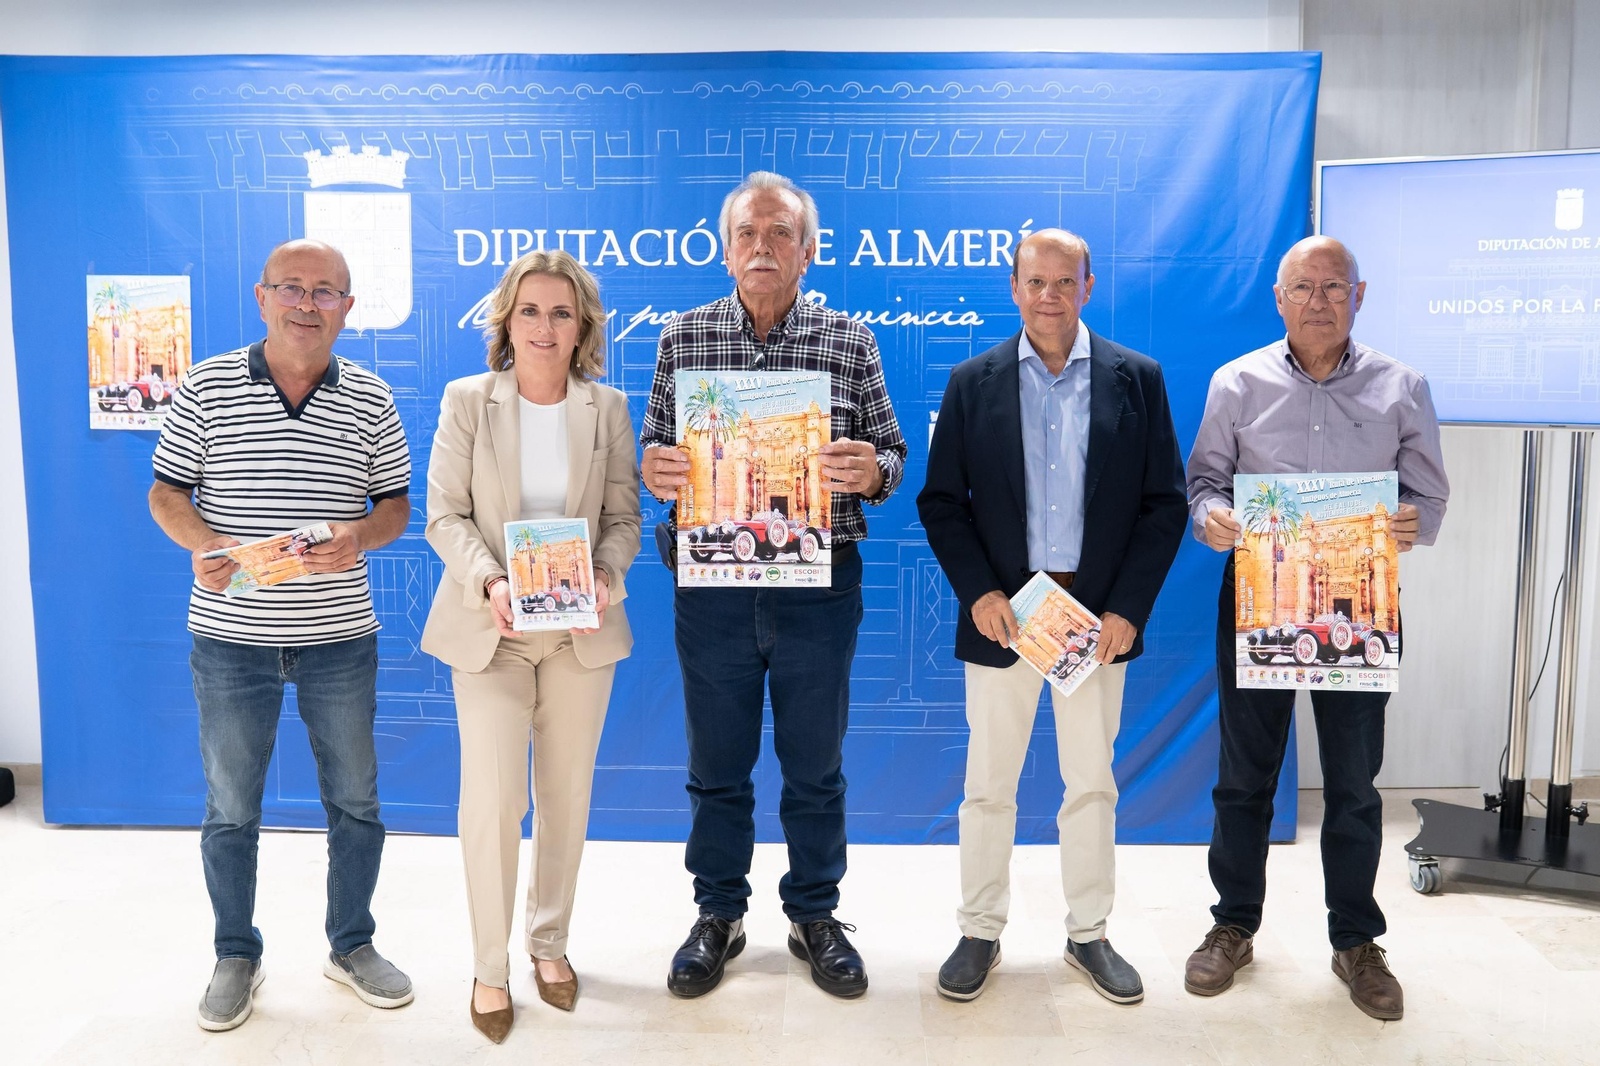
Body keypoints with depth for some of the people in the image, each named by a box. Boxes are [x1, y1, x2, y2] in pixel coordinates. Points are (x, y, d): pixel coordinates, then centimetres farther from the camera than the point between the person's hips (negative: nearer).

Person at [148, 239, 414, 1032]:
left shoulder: (370, 400, 2)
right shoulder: (205, 387, 0)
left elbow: (396, 504, 5)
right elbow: (166, 493, 3)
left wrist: (358, 536, -17)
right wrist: (203, 543, -18)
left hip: (340, 636, 1)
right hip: (231, 635, -1)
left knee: (355, 798, 10)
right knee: (230, 805, 11)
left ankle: (351, 945, 30)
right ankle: (236, 956, 31)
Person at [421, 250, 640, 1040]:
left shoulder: (607, 409, 2)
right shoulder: (467, 402, -1)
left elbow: (623, 516, 3)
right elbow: (444, 514, -4)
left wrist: (606, 574, -17)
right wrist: (490, 582, -20)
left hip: (582, 629, 2)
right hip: (490, 627, -2)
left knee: (566, 798, 12)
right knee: (493, 801, -3)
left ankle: (551, 944, 33)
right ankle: (489, 967, 17)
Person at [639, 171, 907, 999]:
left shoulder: (850, 342, 2)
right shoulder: (683, 338, 5)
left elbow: (891, 454, 4)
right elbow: (655, 445, 9)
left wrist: (870, 472, -18)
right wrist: (653, 468, -13)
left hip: (819, 585, 0)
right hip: (711, 583, 1)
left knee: (815, 765, 12)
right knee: (716, 763, 12)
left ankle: (814, 916, 31)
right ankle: (718, 916, 31)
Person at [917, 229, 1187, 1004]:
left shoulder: (1136, 378, 2)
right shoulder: (973, 381, 3)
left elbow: (1165, 502, 0)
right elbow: (941, 500, 1)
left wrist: (1128, 608, -8)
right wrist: (977, 592, -11)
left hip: (1099, 616, 1)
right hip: (1001, 613, 0)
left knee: (1093, 782, 12)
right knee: (988, 784, 8)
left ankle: (1088, 934, 29)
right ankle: (980, 933, 24)